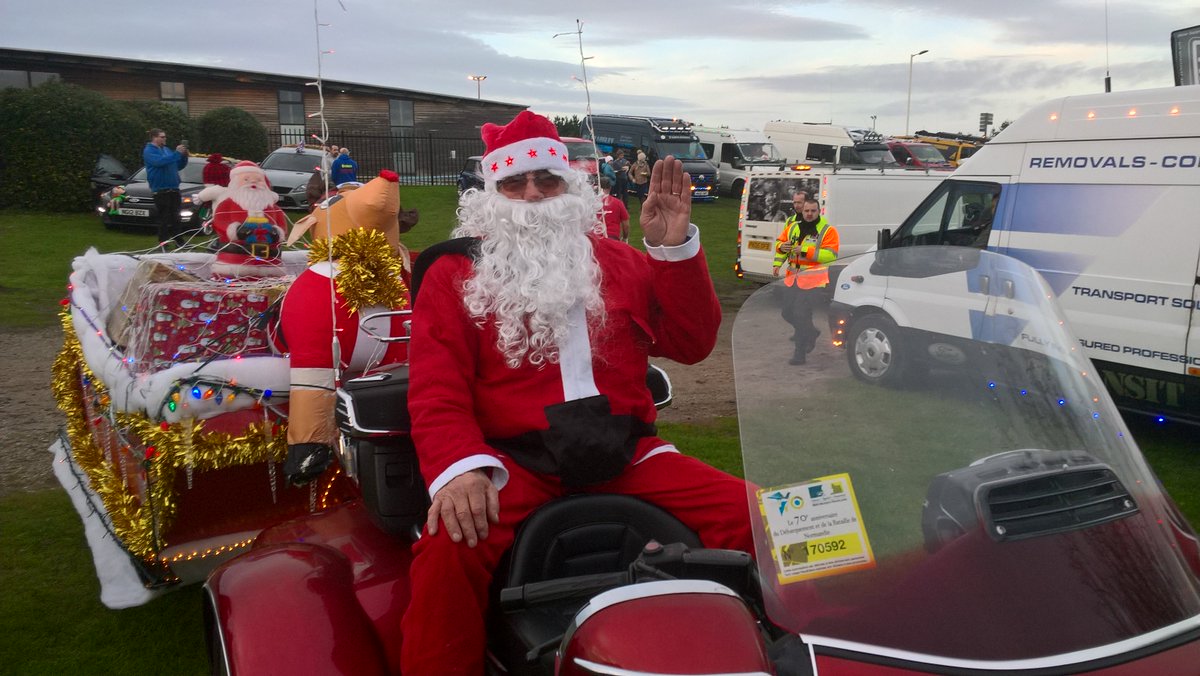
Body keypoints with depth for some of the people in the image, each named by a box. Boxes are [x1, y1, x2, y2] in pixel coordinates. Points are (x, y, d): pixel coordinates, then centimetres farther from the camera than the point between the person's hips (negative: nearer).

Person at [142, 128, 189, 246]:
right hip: (160, 190, -7)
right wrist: (177, 153, -23)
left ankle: (179, 241, 15)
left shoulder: (166, 150, 16)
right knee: (164, 218, -6)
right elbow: (160, 161, -25)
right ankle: (163, 243, -1)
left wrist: (184, 155, 1)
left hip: (174, 188, 7)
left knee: (176, 218, 10)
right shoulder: (149, 151, -5)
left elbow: (179, 166, 19)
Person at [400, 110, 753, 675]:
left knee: (750, 513, -14)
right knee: (449, 546, -33)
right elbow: (436, 392, -4)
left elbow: (691, 344, 12)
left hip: (624, 451, 3)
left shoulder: (618, 261, 17)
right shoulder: (453, 275, 7)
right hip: (512, 459, -2)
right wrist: (460, 467, -24)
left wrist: (675, 249, 0)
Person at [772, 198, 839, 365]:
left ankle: (800, 353, -1)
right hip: (792, 278, 7)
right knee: (788, 312, 11)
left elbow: (831, 254, -16)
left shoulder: (828, 230, -5)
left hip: (813, 280, -6)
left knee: (801, 314, -12)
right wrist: (781, 246, -6)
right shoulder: (793, 227, 12)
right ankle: (811, 332, 38)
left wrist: (806, 251, -24)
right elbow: (780, 242, 21)